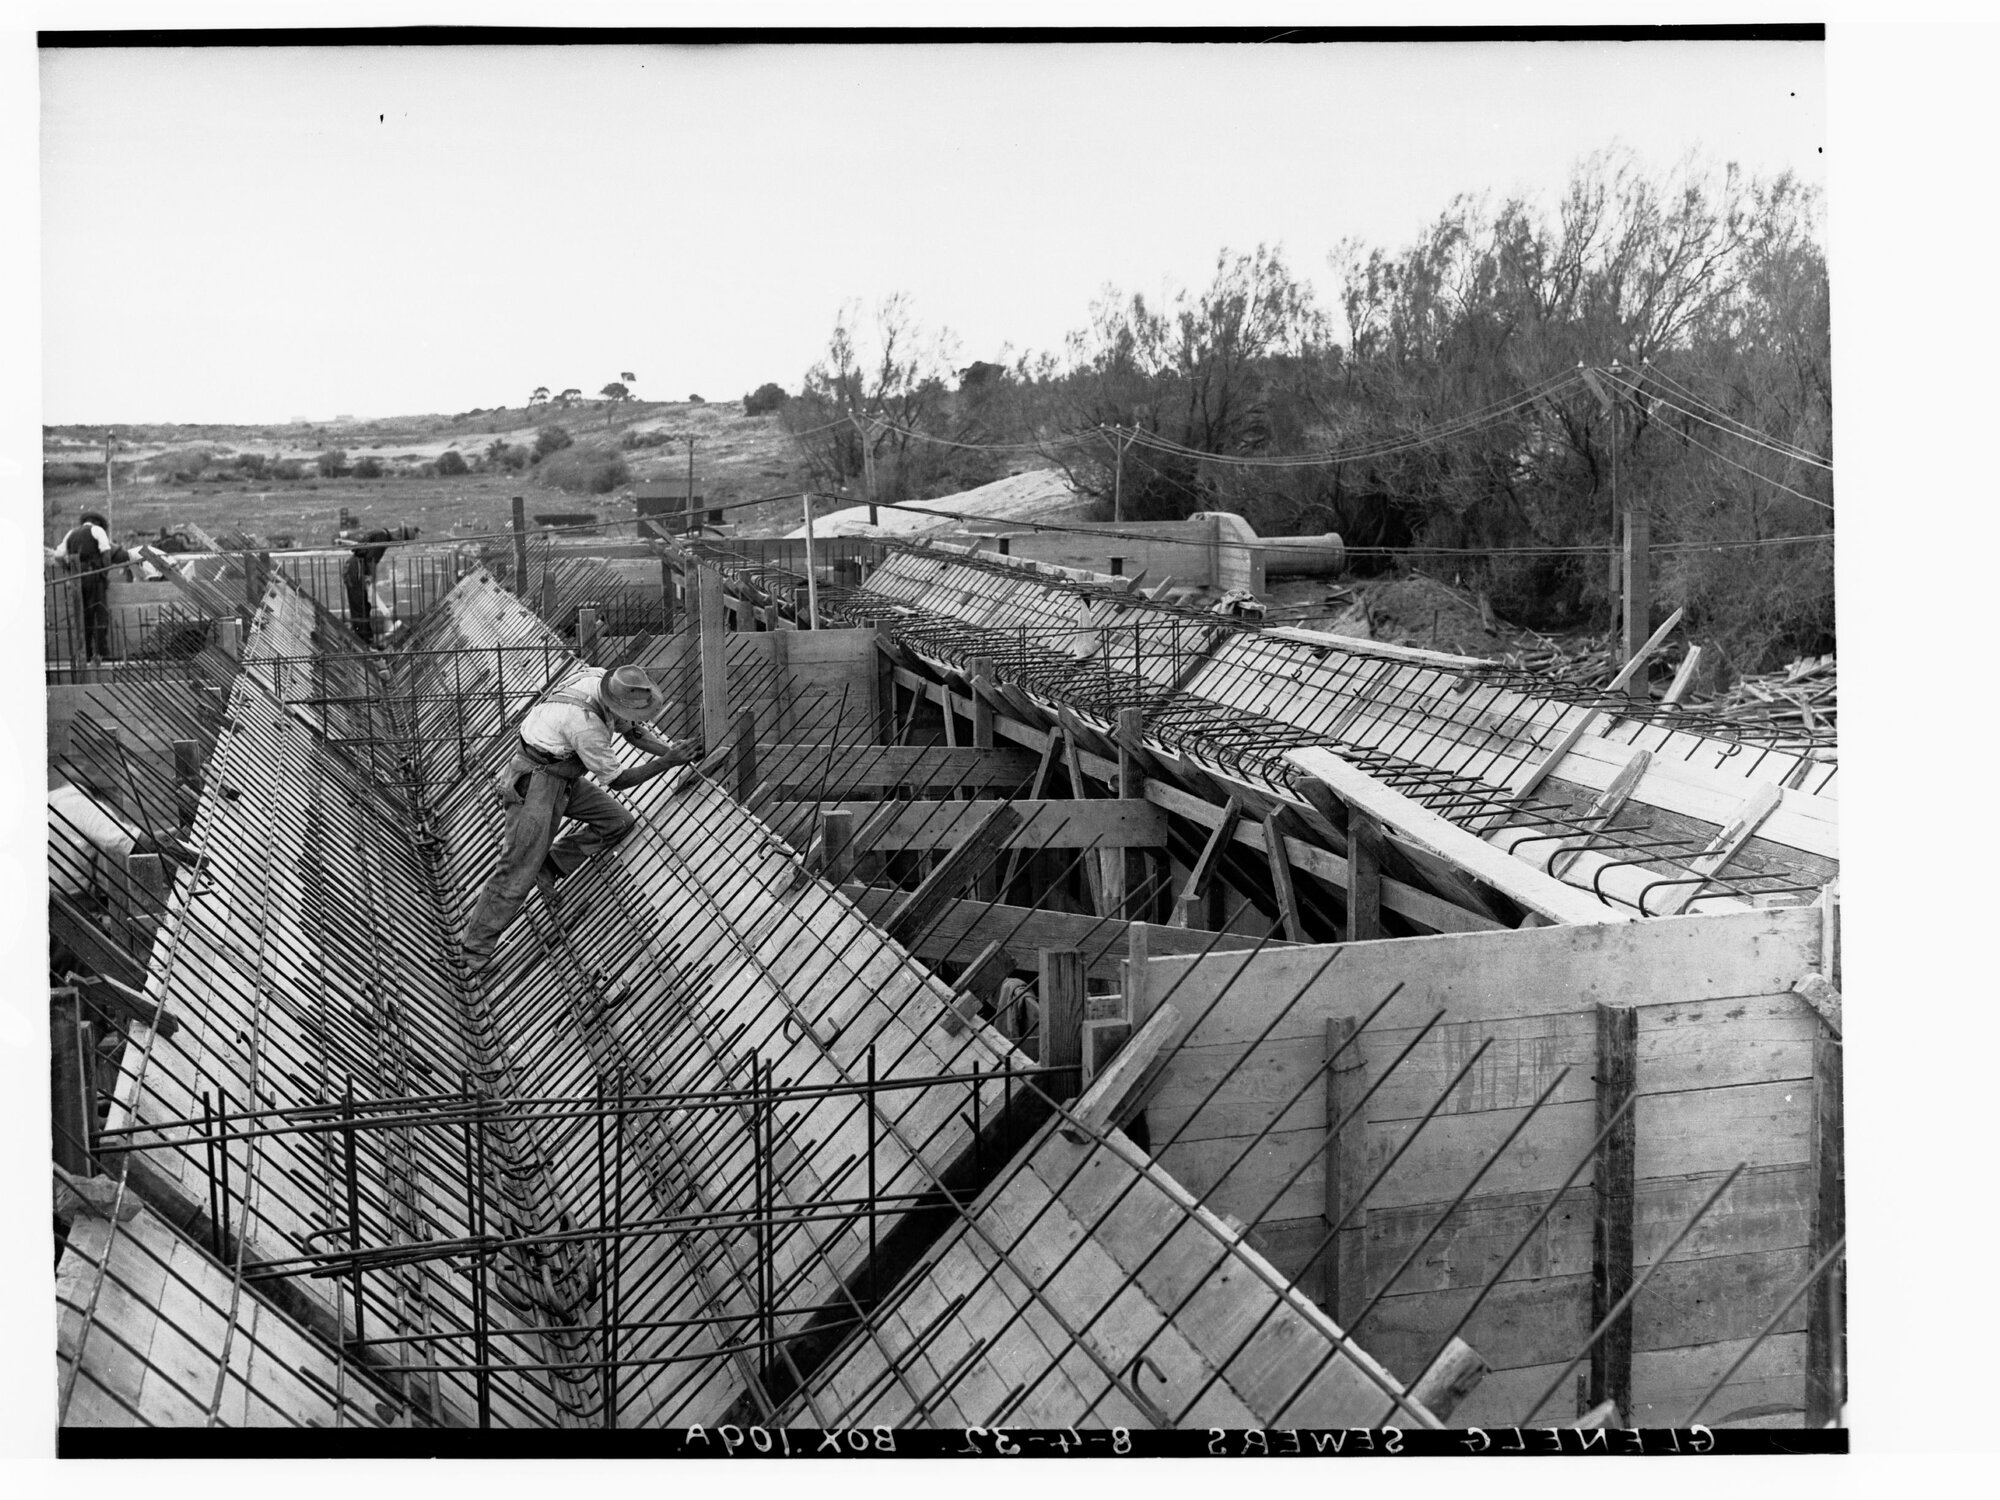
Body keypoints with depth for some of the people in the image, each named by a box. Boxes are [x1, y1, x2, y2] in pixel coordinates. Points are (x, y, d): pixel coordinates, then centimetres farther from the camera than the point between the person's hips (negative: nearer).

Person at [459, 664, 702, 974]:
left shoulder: (601, 679, -10)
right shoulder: (586, 725, -33)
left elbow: (632, 731, 7)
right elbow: (617, 780, -20)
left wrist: (670, 750, -6)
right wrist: (667, 762, -19)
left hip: (564, 778, 9)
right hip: (534, 783, -9)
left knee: (619, 821, 4)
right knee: (518, 876, -8)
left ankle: (550, 866, 10)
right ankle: (473, 953, 1)